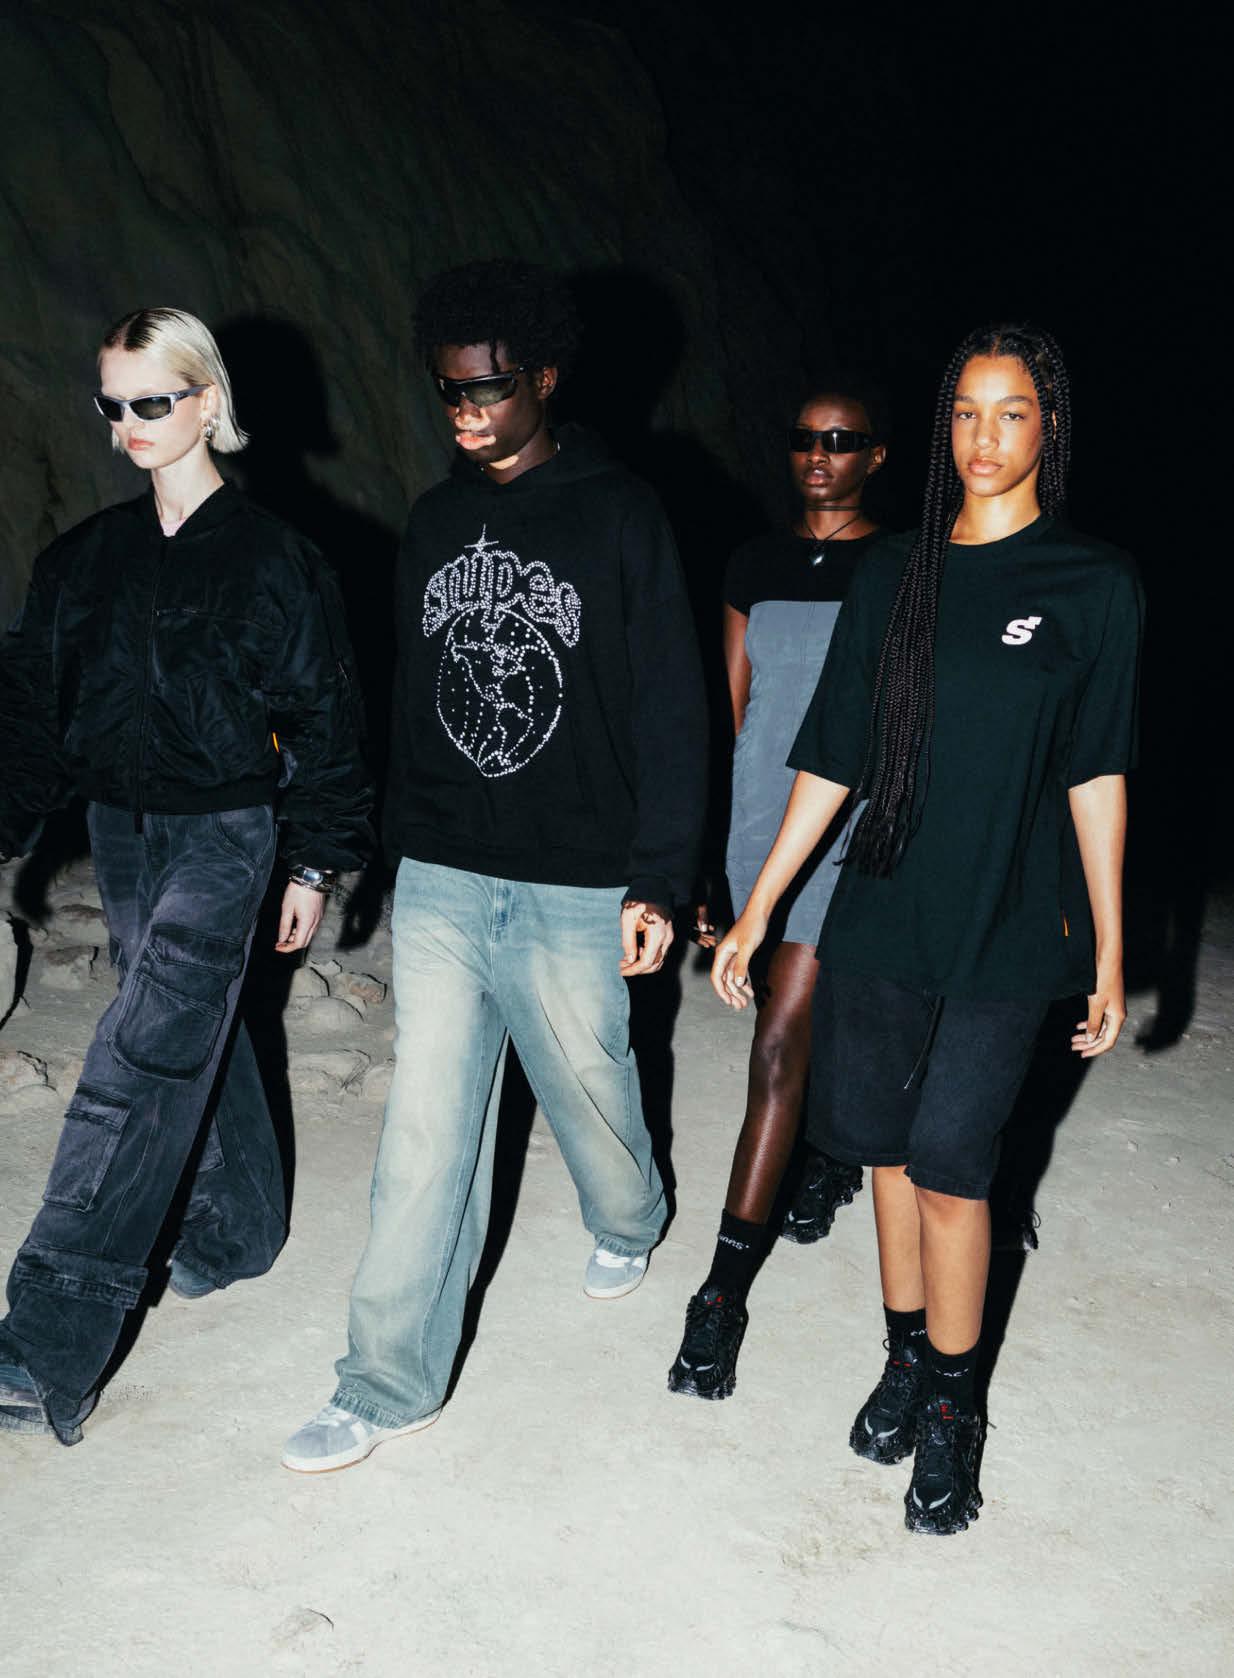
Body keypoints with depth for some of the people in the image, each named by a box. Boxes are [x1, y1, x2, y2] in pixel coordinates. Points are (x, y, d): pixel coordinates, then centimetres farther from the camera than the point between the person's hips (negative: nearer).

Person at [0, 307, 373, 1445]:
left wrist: (317, 865, -4)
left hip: (225, 834, -6)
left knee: (138, 1064, -14)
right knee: (197, 1037, 17)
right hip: (121, 829, 6)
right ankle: (239, 1229, 36)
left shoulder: (269, 558, -8)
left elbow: (322, 716, -5)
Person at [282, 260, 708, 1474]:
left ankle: (627, 1224, 48)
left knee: (588, 1089, 15)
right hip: (439, 882, 4)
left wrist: (657, 876, -10)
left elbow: (670, 711, -7)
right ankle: (391, 1381, 15)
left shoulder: (618, 517, -6)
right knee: (426, 1127, 4)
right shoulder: (435, 521, 9)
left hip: (572, 890, -3)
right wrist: (406, 840, 16)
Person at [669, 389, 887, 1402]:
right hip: (756, 824, 5)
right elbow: (728, 710, 11)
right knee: (806, 1018, 19)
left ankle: (725, 1290, -6)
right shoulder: (756, 565, 10)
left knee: (781, 1042, -10)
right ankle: (832, 1156, 47)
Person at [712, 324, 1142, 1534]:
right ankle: (906, 1358, 32)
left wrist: (1109, 953, 1)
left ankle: (953, 1410, 18)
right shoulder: (892, 579, 5)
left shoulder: (1093, 584, -1)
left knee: (948, 1166, -2)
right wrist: (755, 911, 6)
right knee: (889, 1151, 11)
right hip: (878, 920, 3)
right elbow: (832, 760, 7)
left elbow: (1096, 774, 1)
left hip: (1004, 932, -3)